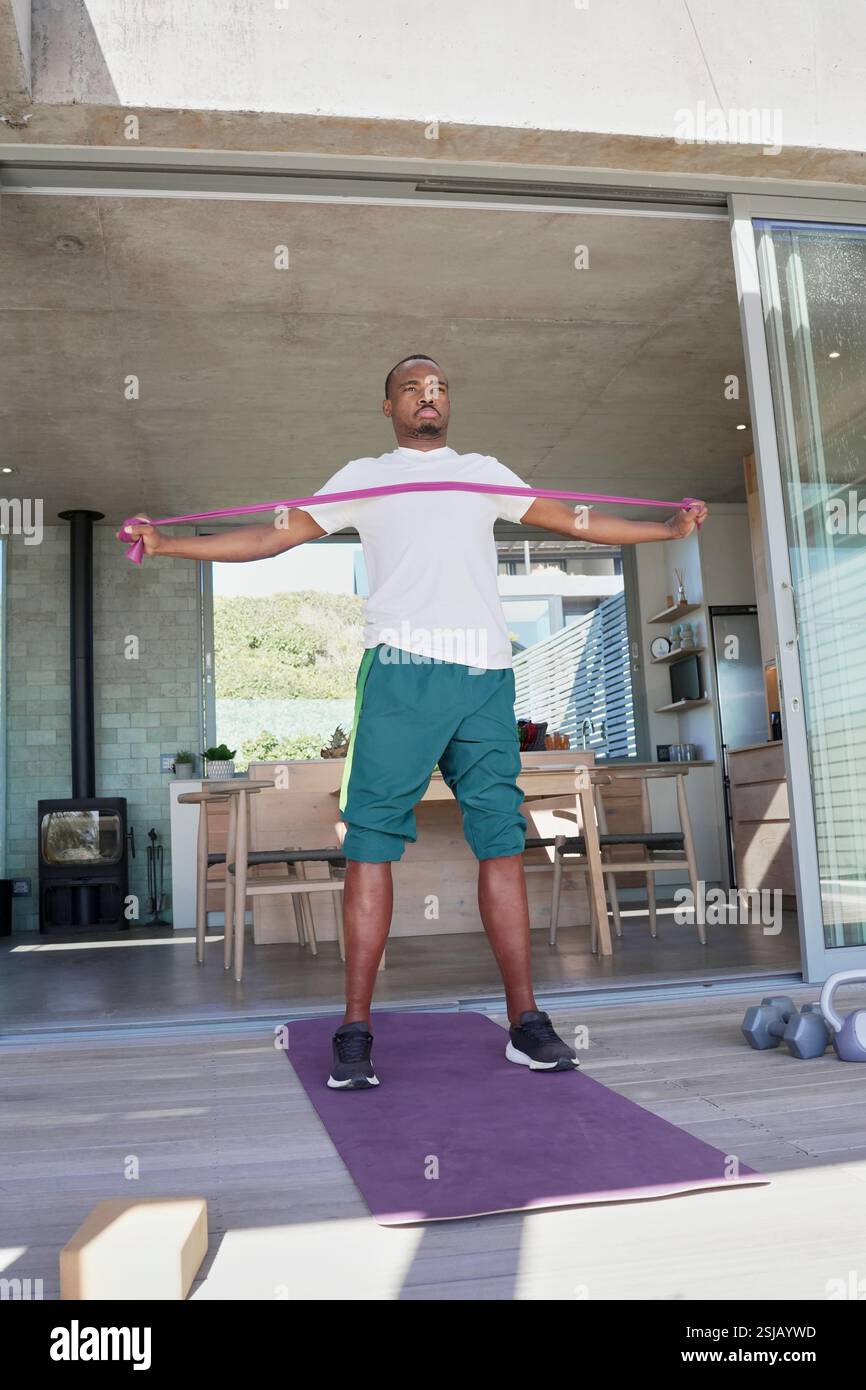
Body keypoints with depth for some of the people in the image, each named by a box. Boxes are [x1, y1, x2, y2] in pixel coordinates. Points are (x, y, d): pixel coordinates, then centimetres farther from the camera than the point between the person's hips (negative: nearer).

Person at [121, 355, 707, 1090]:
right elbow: (272, 537, 15)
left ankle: (526, 1022, 8)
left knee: (502, 842, 1)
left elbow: (574, 520, 27)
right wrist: (165, 545, 7)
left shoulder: (485, 473, 26)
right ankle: (356, 1031, 0)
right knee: (371, 843, -6)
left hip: (486, 674, 3)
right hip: (401, 670, -2)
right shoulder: (363, 477, 19)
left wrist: (669, 528, 23)